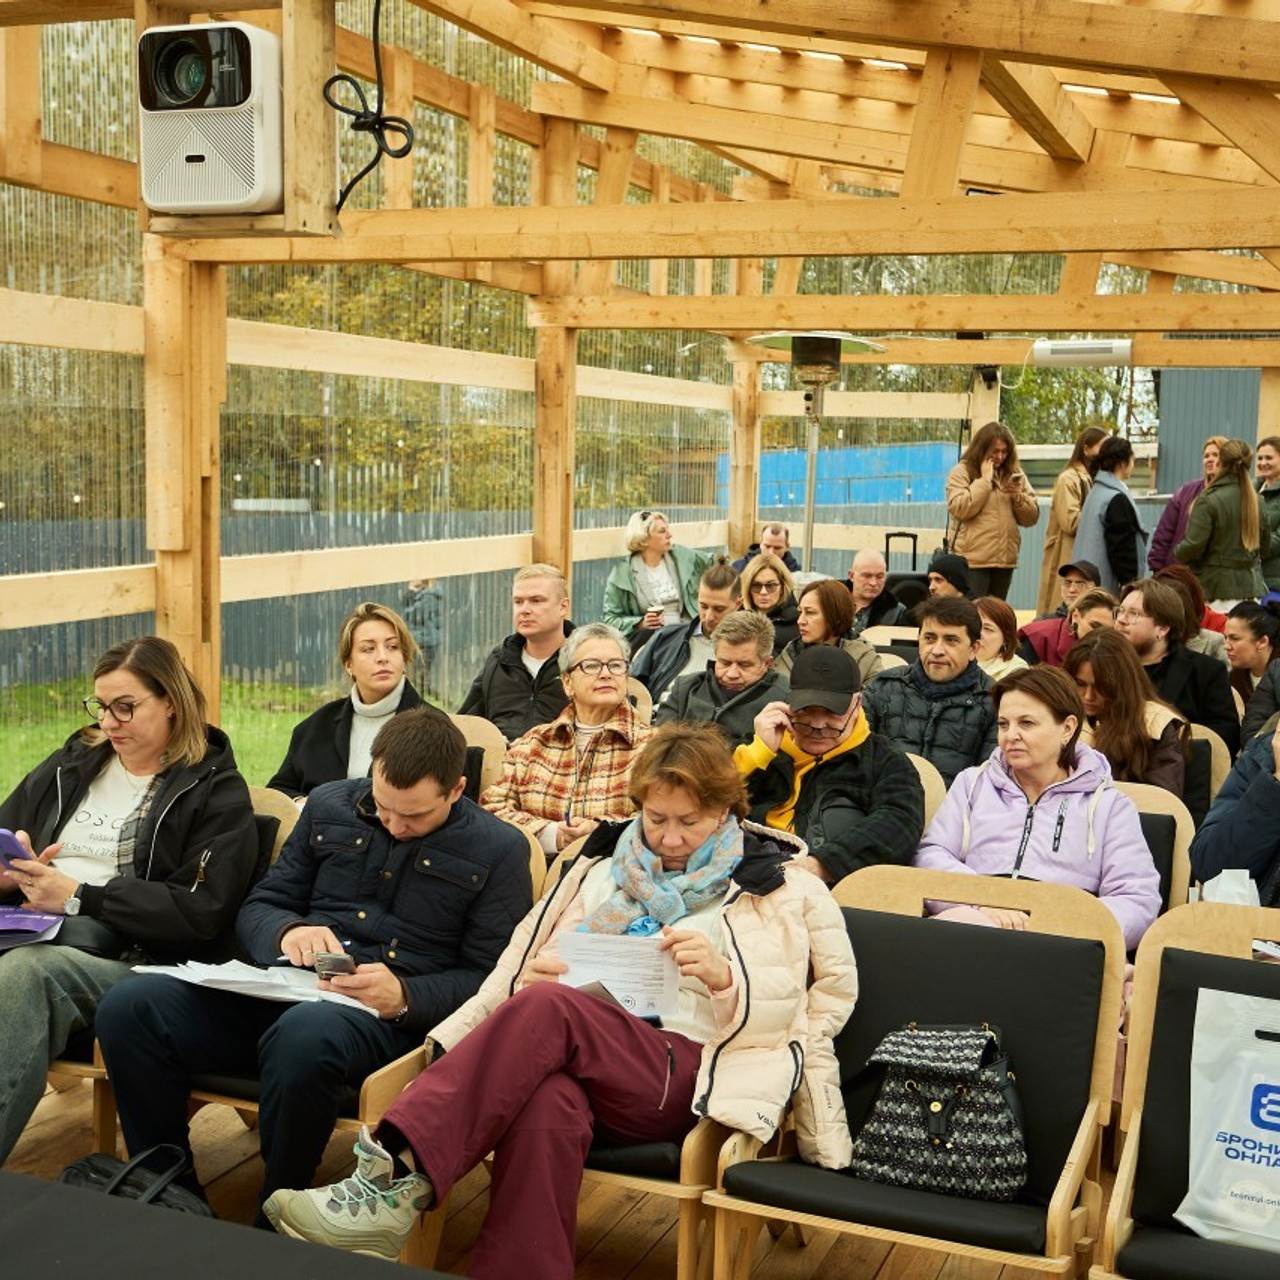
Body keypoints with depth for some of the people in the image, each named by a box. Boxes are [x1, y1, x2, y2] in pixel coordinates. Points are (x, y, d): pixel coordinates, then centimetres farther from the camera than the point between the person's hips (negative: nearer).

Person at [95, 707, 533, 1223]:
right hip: (285, 988, 5)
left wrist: (404, 997, -18)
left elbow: (490, 981, 0)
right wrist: (287, 932, -7)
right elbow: (257, 908, 18)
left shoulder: (499, 850, 3)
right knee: (128, 1007, -21)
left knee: (304, 1034, -41)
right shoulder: (330, 805, 14)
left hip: (386, 1018, -4)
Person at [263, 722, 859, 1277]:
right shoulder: (604, 865, 24)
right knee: (547, 1109, -38)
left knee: (546, 1008, -34)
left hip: (680, 1071, -3)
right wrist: (532, 976, -1)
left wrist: (724, 977, -12)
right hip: (574, 1050, 3)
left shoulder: (777, 886, 15)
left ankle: (398, 1178, -42)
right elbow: (516, 970, 24)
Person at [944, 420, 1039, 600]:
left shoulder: (1015, 474, 14)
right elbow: (959, 509, -15)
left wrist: (1018, 498, -6)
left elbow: (1032, 518, 13)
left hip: (1005, 560, 5)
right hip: (973, 560, -5)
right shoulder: (962, 472, 0)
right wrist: (985, 480, -12)